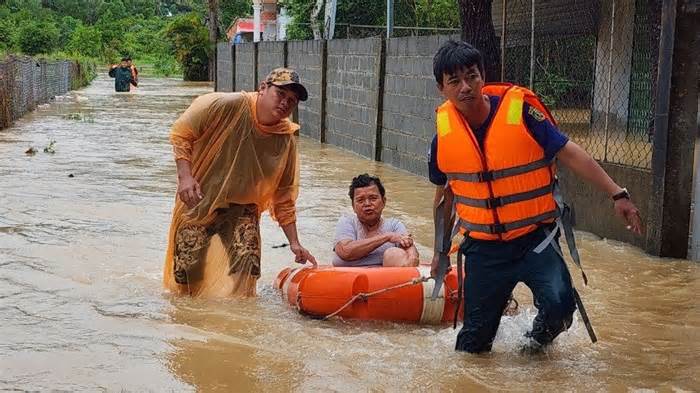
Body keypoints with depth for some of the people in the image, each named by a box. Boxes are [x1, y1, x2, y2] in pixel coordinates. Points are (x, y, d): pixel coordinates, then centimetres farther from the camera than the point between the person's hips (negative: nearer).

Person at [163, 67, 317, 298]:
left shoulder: (286, 141, -6)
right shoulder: (225, 106, -18)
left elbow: (284, 197, 1)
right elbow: (180, 134, -10)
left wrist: (294, 243, -3)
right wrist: (185, 176, -22)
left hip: (242, 209, 3)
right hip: (198, 202, -2)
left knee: (247, 267, -15)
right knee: (187, 272, 1)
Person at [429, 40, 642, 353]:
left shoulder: (520, 110, -14)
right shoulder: (444, 132, -3)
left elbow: (569, 154, -8)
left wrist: (617, 195, -15)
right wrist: (440, 250, 21)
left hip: (535, 237, -3)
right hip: (483, 247, 3)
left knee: (558, 304, -28)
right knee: (473, 344, 7)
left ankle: (543, 330, 8)